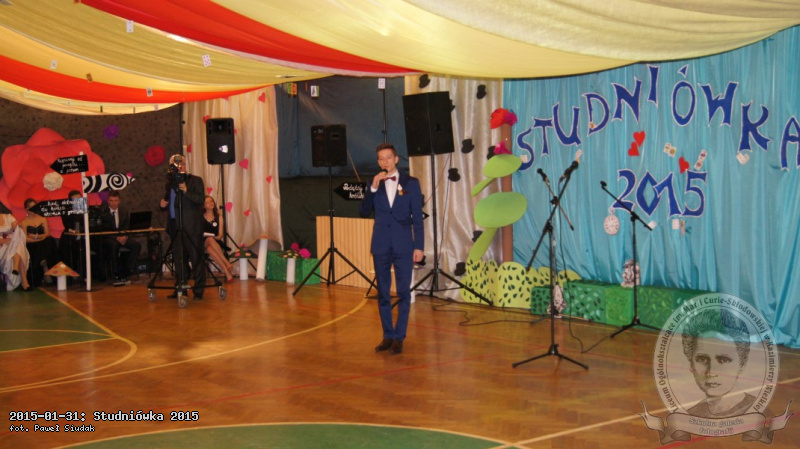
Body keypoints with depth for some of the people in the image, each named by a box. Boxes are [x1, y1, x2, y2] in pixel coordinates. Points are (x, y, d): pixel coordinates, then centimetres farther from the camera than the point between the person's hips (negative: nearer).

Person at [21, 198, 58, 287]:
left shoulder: (42, 219, 19)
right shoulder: (24, 222, 8)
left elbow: (47, 234, 9)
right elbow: (25, 239, -4)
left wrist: (36, 236, -9)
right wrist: (41, 238, -13)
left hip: (44, 246, 3)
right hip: (31, 247, -3)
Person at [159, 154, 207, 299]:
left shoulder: (196, 180, 3)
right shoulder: (170, 183, 18)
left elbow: (201, 199, -9)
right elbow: (167, 202, 26)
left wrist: (186, 191, -20)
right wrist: (163, 204, 4)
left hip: (192, 227, -5)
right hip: (175, 226, 5)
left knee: (196, 257, -5)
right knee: (178, 259, 8)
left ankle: (199, 289, -2)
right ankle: (179, 288, 14)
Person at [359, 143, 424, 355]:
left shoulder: (411, 183, 1)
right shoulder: (374, 184, 8)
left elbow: (417, 216, 0)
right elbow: (364, 212, 0)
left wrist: (419, 246, -6)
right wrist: (373, 188, -11)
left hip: (403, 245, -2)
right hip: (380, 245, 3)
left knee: (403, 292, 0)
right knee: (382, 293, 7)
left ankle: (399, 337, 7)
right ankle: (387, 335, 16)